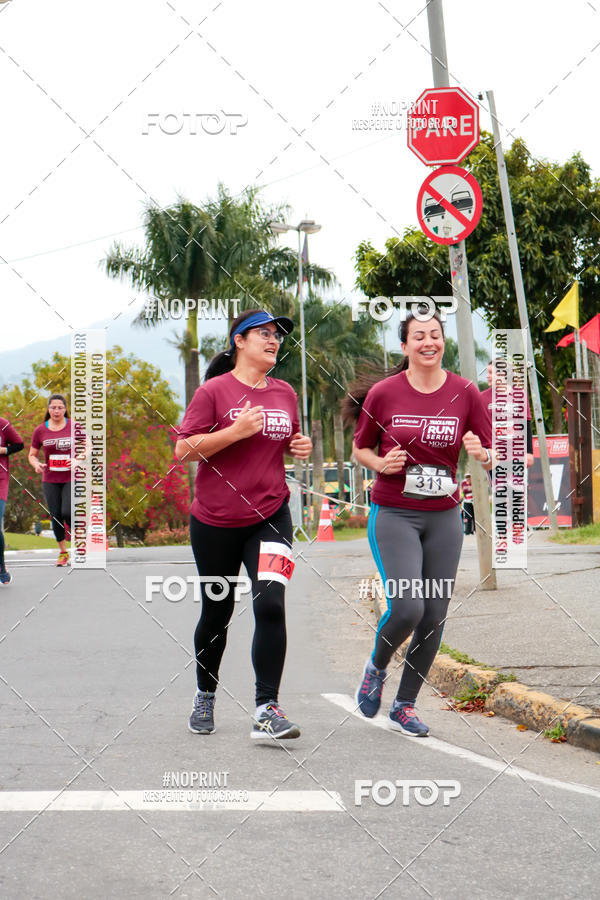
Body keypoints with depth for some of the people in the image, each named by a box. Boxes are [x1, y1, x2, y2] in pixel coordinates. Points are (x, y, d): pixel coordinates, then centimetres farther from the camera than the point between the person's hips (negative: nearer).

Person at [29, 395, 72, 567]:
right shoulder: (40, 431, 1)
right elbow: (32, 455, 9)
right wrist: (36, 464, -13)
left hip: (72, 478, -2)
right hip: (50, 480, 2)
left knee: (68, 513, -16)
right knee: (55, 516, 0)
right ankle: (63, 552, 16)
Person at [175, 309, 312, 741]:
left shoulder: (285, 393, 9)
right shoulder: (214, 391, -6)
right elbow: (183, 450, -11)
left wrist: (301, 446, 2)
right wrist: (236, 431, -21)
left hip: (270, 516, 2)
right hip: (216, 522, -2)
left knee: (270, 605, -15)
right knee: (217, 612, 11)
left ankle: (267, 710, -12)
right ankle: (205, 696, 34)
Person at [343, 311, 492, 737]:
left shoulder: (466, 393, 0)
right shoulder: (383, 393, -4)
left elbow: (489, 457, 5)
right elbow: (360, 448, 9)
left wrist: (480, 454, -18)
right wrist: (381, 463, -12)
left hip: (444, 516, 3)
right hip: (394, 513, -3)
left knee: (435, 615, 3)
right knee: (407, 607, -16)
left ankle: (405, 704, 20)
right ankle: (377, 666, 16)